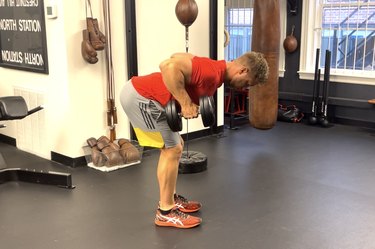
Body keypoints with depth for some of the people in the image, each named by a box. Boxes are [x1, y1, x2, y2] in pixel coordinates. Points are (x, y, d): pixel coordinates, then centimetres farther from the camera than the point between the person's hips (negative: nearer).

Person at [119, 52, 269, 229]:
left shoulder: (213, 69, 11)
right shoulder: (213, 73, -20)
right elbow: (168, 66, -31)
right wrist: (186, 103, -24)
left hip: (139, 94, 10)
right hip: (140, 97, -10)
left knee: (172, 147, 16)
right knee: (173, 150, -5)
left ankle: (170, 199, 27)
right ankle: (166, 212, 5)